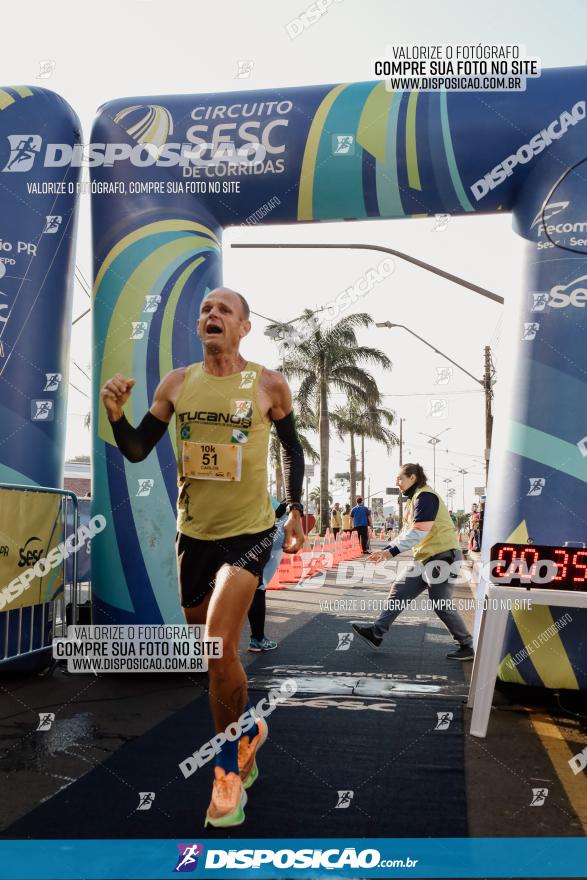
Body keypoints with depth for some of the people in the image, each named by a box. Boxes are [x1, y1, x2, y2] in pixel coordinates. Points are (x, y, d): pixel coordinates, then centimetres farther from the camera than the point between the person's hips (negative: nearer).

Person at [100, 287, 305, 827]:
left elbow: (292, 446, 9)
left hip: (249, 532, -4)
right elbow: (137, 451, 3)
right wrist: (116, 414, -15)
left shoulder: (269, 384, -5)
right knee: (213, 653, 15)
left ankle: (230, 768, 4)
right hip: (193, 533, 4)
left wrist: (296, 510, 5)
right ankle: (250, 729, 42)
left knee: (218, 646, -18)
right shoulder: (177, 384, 1)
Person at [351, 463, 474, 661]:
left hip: (443, 556, -10)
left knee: (441, 606, -4)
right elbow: (407, 532, 17)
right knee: (399, 592, 8)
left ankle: (467, 647, 9)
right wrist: (388, 550, 5)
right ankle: (376, 633, 13)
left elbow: (419, 532, -24)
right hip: (427, 558, 10)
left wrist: (391, 551, -22)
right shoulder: (415, 498, 17)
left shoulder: (425, 496, -15)